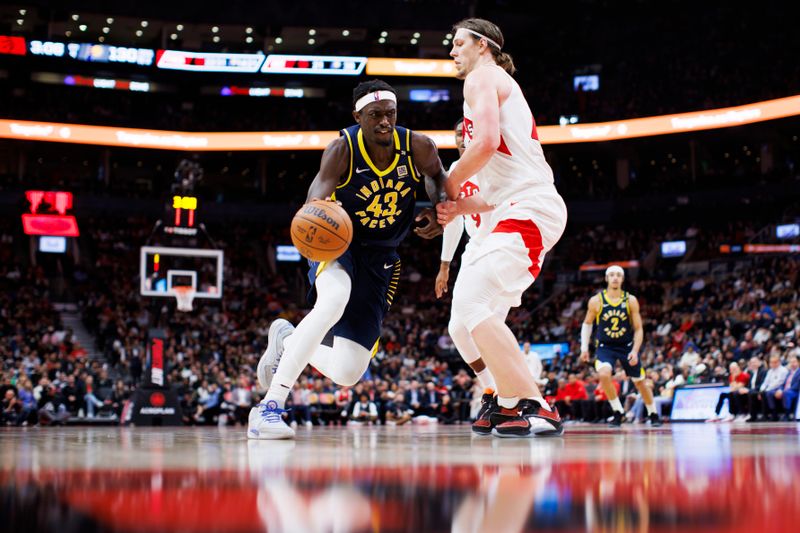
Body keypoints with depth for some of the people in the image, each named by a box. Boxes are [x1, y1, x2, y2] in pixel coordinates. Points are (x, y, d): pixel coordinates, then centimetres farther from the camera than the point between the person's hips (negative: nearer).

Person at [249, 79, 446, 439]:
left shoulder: (417, 147, -13)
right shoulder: (343, 149, -22)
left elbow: (437, 175, 9)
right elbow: (317, 196, -34)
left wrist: (437, 212, -11)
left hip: (379, 258, 4)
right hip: (336, 245, -3)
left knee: (347, 373, -4)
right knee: (335, 298, -41)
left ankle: (286, 341, 30)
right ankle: (271, 404, -33)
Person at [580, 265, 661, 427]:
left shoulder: (630, 300, -9)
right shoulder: (596, 301, -9)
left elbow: (638, 329, -6)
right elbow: (587, 324, 7)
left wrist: (635, 351, -18)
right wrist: (584, 347, 2)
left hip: (627, 346, 1)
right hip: (605, 347, -1)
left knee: (640, 382, 11)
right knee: (604, 374, -29)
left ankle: (653, 414, 33)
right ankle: (618, 413, -13)